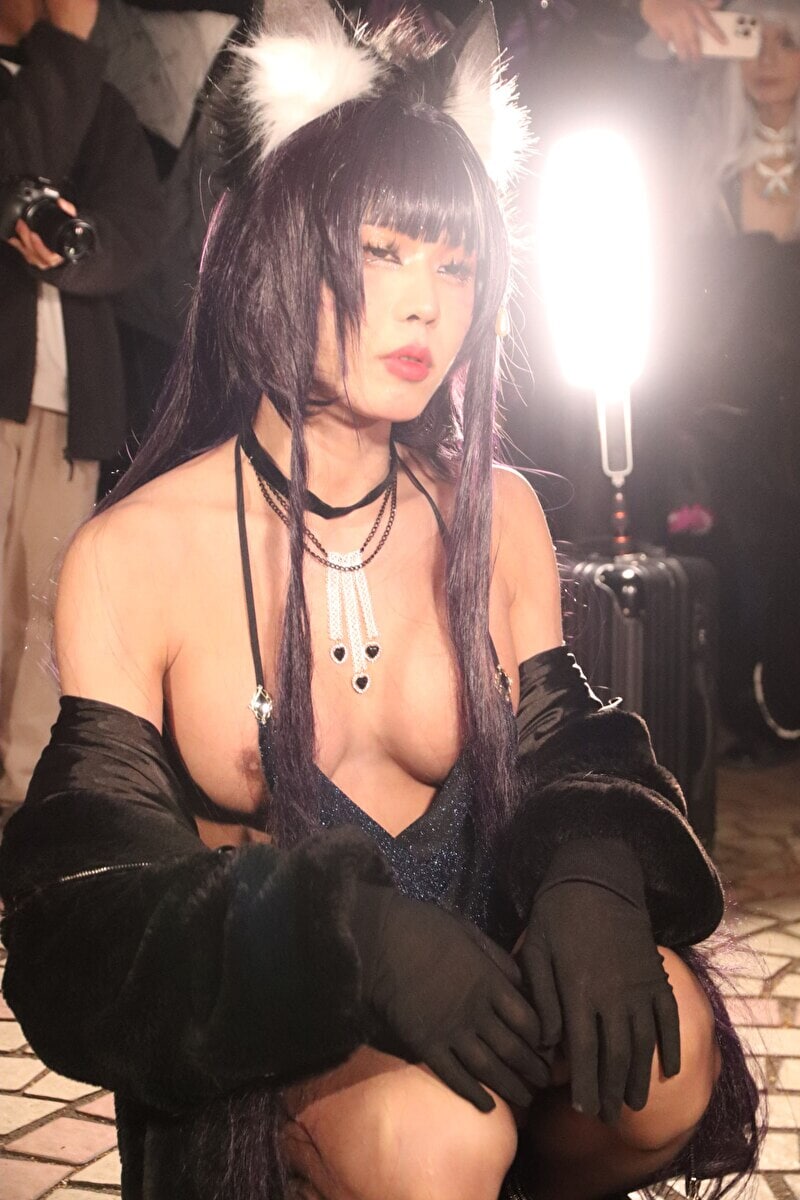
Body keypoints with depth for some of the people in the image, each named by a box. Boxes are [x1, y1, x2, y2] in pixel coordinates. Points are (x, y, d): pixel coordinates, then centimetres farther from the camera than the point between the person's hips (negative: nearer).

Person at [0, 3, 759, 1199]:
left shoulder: (496, 517, 2)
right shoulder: (135, 556, -9)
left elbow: (562, 759, 5)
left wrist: (592, 878, -21)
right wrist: (350, 933, -30)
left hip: (473, 964, 4)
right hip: (259, 1032, -3)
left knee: (666, 1045, -26)